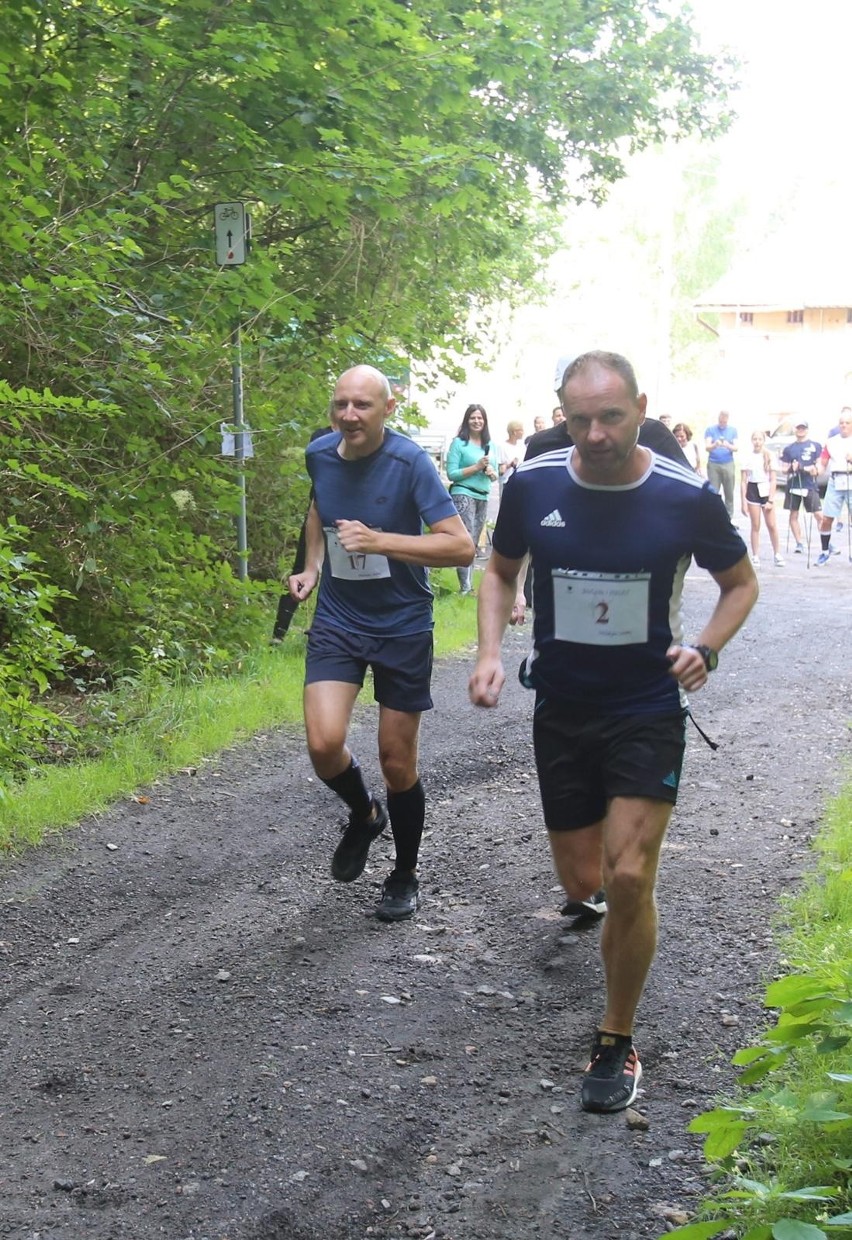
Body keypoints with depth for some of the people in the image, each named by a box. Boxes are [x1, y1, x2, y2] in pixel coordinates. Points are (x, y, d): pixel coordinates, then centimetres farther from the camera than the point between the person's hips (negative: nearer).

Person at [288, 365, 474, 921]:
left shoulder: (409, 461, -18)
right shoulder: (320, 454, -2)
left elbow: (461, 546, -23)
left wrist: (380, 541, -32)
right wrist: (312, 567, 8)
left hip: (403, 627, -3)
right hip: (337, 620, 3)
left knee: (397, 760, 5)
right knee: (325, 744, -15)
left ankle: (405, 877, 29)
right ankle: (363, 813, 19)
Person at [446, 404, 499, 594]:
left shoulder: (491, 446, 14)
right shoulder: (459, 443, -2)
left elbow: (495, 476, 20)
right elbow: (451, 473, -8)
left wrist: (491, 472, -3)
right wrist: (476, 467, -14)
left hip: (483, 498, 6)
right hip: (463, 494, -6)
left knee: (474, 543, 9)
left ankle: (468, 585, 13)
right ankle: (465, 587, -19)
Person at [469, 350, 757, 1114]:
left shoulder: (686, 497, -14)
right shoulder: (533, 485, -10)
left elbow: (741, 583, 4)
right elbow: (500, 570, 9)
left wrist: (705, 649, -15)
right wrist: (490, 651, -8)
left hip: (647, 712, -2)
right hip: (561, 710, 2)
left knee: (628, 881, -12)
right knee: (583, 884, 11)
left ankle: (617, 1043, 9)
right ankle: (593, 882, 52)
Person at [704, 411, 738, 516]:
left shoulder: (732, 430, 9)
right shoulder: (710, 430, 4)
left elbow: (736, 448, 3)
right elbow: (707, 448, -5)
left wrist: (728, 446, -20)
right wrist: (715, 445, -28)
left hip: (728, 464, 1)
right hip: (713, 464, -1)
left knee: (729, 493, 0)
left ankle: (729, 515, 5)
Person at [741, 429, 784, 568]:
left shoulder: (769, 457, 2)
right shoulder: (747, 459, 1)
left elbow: (773, 480, 0)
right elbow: (743, 481, 2)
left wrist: (770, 500, -7)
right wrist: (744, 502, -4)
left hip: (766, 490, 0)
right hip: (752, 491, 0)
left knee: (772, 525, -2)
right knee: (755, 526, 2)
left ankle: (777, 554, 10)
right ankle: (755, 556, 7)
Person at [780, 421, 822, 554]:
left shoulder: (815, 446, 6)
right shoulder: (788, 448, 11)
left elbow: (819, 464, 7)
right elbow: (785, 469, 11)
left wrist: (815, 469, -14)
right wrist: (791, 468, -10)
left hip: (810, 485, -2)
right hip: (793, 485, 2)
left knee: (818, 514, -7)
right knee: (793, 515, 4)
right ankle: (798, 543, 12)